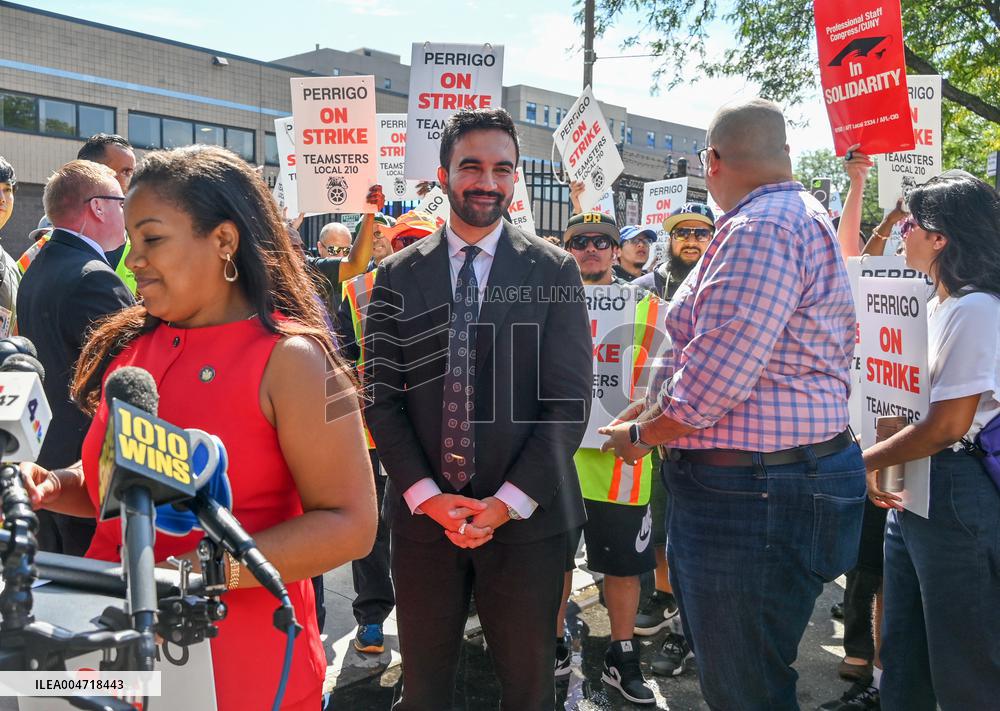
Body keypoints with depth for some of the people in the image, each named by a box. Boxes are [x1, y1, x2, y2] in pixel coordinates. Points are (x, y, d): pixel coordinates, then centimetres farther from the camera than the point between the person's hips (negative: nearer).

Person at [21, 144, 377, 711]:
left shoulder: (289, 359, -16)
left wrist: (215, 569, -26)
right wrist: (52, 487, -2)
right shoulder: (129, 347, 4)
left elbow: (350, 525, -18)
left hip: (239, 664, -6)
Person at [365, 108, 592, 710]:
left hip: (525, 517, -1)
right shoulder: (399, 275, 4)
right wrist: (427, 496, -8)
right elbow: (382, 395, 1)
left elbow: (569, 398, -5)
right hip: (422, 513, 1)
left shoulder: (554, 271, 0)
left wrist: (508, 502, -11)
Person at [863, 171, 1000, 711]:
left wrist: (866, 460, -8)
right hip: (911, 489, 9)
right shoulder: (936, 305, 13)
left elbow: (947, 426, -19)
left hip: (954, 494, -9)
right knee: (903, 654, 18)